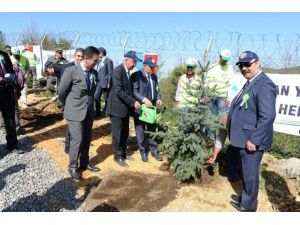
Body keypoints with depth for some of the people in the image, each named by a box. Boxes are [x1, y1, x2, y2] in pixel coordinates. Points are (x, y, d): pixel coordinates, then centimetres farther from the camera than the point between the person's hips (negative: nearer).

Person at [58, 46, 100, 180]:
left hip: (89, 111, 6)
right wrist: (69, 106, 7)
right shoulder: (71, 71, -12)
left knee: (87, 138, 13)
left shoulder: (94, 73, 4)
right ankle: (73, 167, 16)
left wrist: (90, 104, 13)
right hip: (75, 111, -5)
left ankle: (84, 163, 31)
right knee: (77, 139, -2)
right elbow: (61, 92, -4)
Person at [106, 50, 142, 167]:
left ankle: (123, 153, 30)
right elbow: (119, 91, -23)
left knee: (125, 132, 16)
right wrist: (133, 102, -21)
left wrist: (133, 102, 5)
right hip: (117, 107, -8)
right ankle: (118, 156, 17)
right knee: (117, 133, 3)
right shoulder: (118, 71, -17)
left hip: (125, 107, 9)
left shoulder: (127, 72, 11)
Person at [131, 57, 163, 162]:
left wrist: (158, 99, -3)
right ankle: (143, 152, 20)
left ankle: (154, 150, 25)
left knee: (152, 129, 13)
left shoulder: (154, 77, 12)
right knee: (140, 130, 7)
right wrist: (144, 100, -27)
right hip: (140, 107, -6)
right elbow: (134, 91, -16)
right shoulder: (136, 75, -10)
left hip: (151, 107, 6)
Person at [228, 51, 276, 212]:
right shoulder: (250, 83, 11)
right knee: (246, 172, 24)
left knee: (250, 174, 8)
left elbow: (267, 116, -26)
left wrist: (254, 140, -24)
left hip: (252, 140, -9)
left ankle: (248, 205, 28)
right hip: (244, 138, 9)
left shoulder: (264, 85, -20)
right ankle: (245, 197, 43)